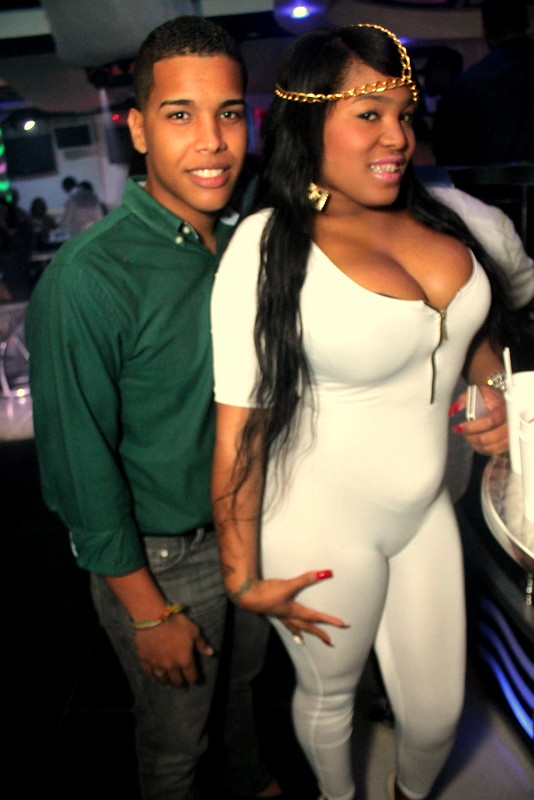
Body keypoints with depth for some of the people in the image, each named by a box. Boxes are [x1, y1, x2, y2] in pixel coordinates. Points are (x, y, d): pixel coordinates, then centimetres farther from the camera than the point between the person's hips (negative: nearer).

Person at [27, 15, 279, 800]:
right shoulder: (87, 279, -26)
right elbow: (81, 467, -20)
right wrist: (149, 613, -14)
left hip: (247, 529, 7)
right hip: (161, 560, -6)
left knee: (244, 683, 30)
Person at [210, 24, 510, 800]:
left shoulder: (434, 214, -2)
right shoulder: (269, 247, -20)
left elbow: (472, 327, 17)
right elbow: (239, 422, -18)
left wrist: (496, 392, -3)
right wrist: (243, 576, -13)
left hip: (427, 509, 5)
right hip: (322, 531, -5)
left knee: (437, 712, 20)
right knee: (329, 695, 22)